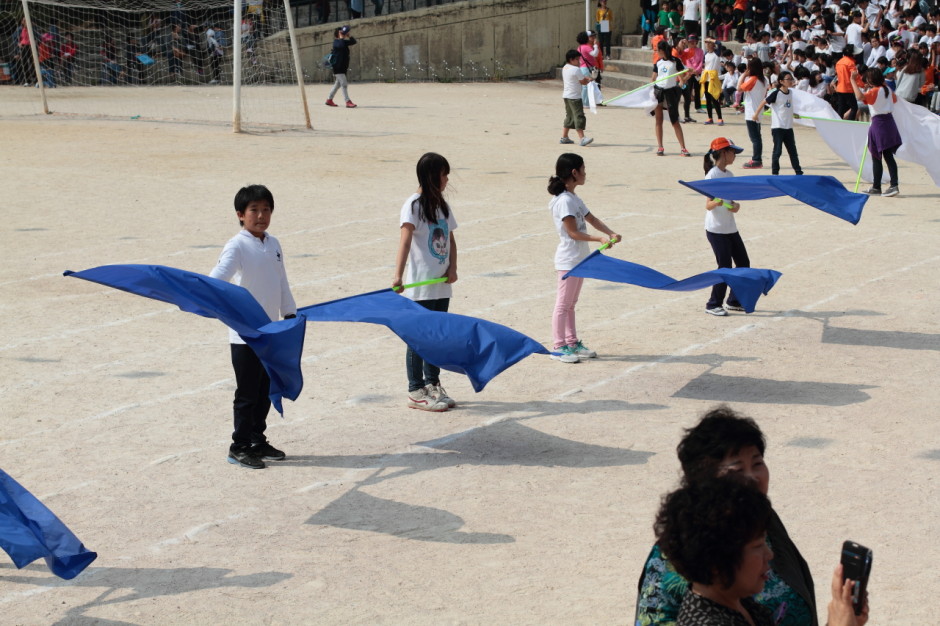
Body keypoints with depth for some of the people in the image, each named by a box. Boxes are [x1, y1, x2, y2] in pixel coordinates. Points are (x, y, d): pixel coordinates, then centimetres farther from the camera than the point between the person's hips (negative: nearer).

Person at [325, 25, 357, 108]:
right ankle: (348, 102, -14)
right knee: (344, 84, -12)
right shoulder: (336, 42, -10)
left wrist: (349, 36, -2)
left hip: (343, 67, 9)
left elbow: (353, 42, 11)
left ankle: (329, 100, 25)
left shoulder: (344, 42, 15)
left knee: (338, 84, 15)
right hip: (337, 66, -9)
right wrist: (341, 37, -20)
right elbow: (341, 45, -31)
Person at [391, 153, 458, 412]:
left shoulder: (442, 205, 12)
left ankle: (433, 384, 25)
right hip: (420, 285, -7)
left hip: (442, 284, 7)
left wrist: (453, 268, -1)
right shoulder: (414, 205, -12)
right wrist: (398, 275, -33)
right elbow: (405, 240, -22)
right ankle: (416, 392, 6)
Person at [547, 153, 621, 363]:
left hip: (579, 259, 10)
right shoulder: (564, 201, -18)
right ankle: (559, 347, 2)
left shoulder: (574, 198, 11)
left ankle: (572, 342, 22)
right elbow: (573, 232, -21)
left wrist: (610, 233, -4)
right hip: (568, 260, -10)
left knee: (571, 303, 15)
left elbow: (592, 219, 11)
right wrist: (599, 239, -22)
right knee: (563, 304, -3)